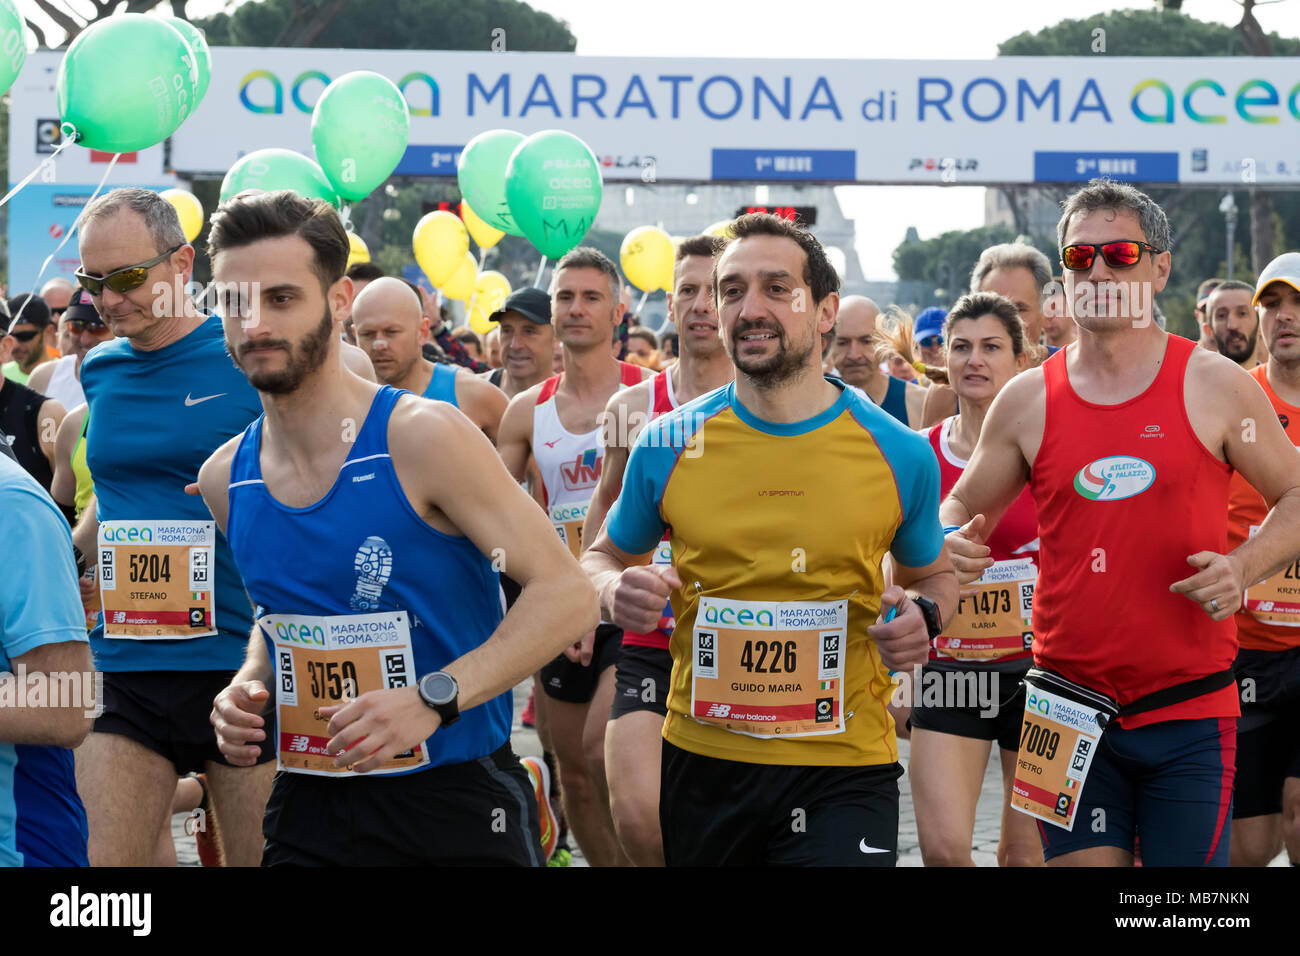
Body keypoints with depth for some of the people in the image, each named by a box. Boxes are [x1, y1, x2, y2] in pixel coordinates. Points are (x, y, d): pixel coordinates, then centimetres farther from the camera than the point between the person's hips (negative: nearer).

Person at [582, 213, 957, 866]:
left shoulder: (898, 454, -2)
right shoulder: (668, 446, -1)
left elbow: (932, 574, 16)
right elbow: (603, 557, 15)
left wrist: (923, 615, -8)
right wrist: (616, 590, -9)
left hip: (842, 770, -2)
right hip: (703, 762, 2)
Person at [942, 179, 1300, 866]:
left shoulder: (1213, 385, 0)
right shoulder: (1027, 401, 5)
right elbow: (961, 509, 16)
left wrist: (1244, 565, -11)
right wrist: (954, 545, -7)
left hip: (1189, 710, -1)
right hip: (1071, 708, 2)